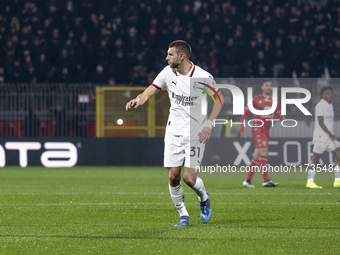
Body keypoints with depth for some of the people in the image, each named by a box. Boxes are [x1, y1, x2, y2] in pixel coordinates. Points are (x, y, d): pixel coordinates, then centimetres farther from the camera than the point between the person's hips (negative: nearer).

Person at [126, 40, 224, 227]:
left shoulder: (203, 77, -12)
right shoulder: (168, 72, -1)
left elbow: (219, 98, -1)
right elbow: (151, 90, 7)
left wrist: (208, 124, -10)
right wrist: (139, 99, -16)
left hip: (195, 133, -4)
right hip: (174, 132, 4)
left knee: (188, 177, -11)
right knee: (173, 177, -3)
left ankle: (203, 198, 22)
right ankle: (183, 215, 15)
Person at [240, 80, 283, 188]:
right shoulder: (255, 99, 0)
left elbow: (278, 115, 14)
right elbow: (245, 113, 3)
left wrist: (281, 117, -11)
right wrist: (242, 129, -3)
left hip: (266, 130, 6)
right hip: (257, 129, -6)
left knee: (257, 156, 7)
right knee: (264, 152, -18)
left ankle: (247, 180, 14)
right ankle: (266, 180, -23)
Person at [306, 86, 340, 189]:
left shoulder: (330, 106, 16)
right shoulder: (320, 106, -11)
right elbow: (321, 122, -18)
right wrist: (330, 134, -23)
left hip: (330, 137, 8)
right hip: (320, 137, -8)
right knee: (316, 159, -3)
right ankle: (310, 182, 5)